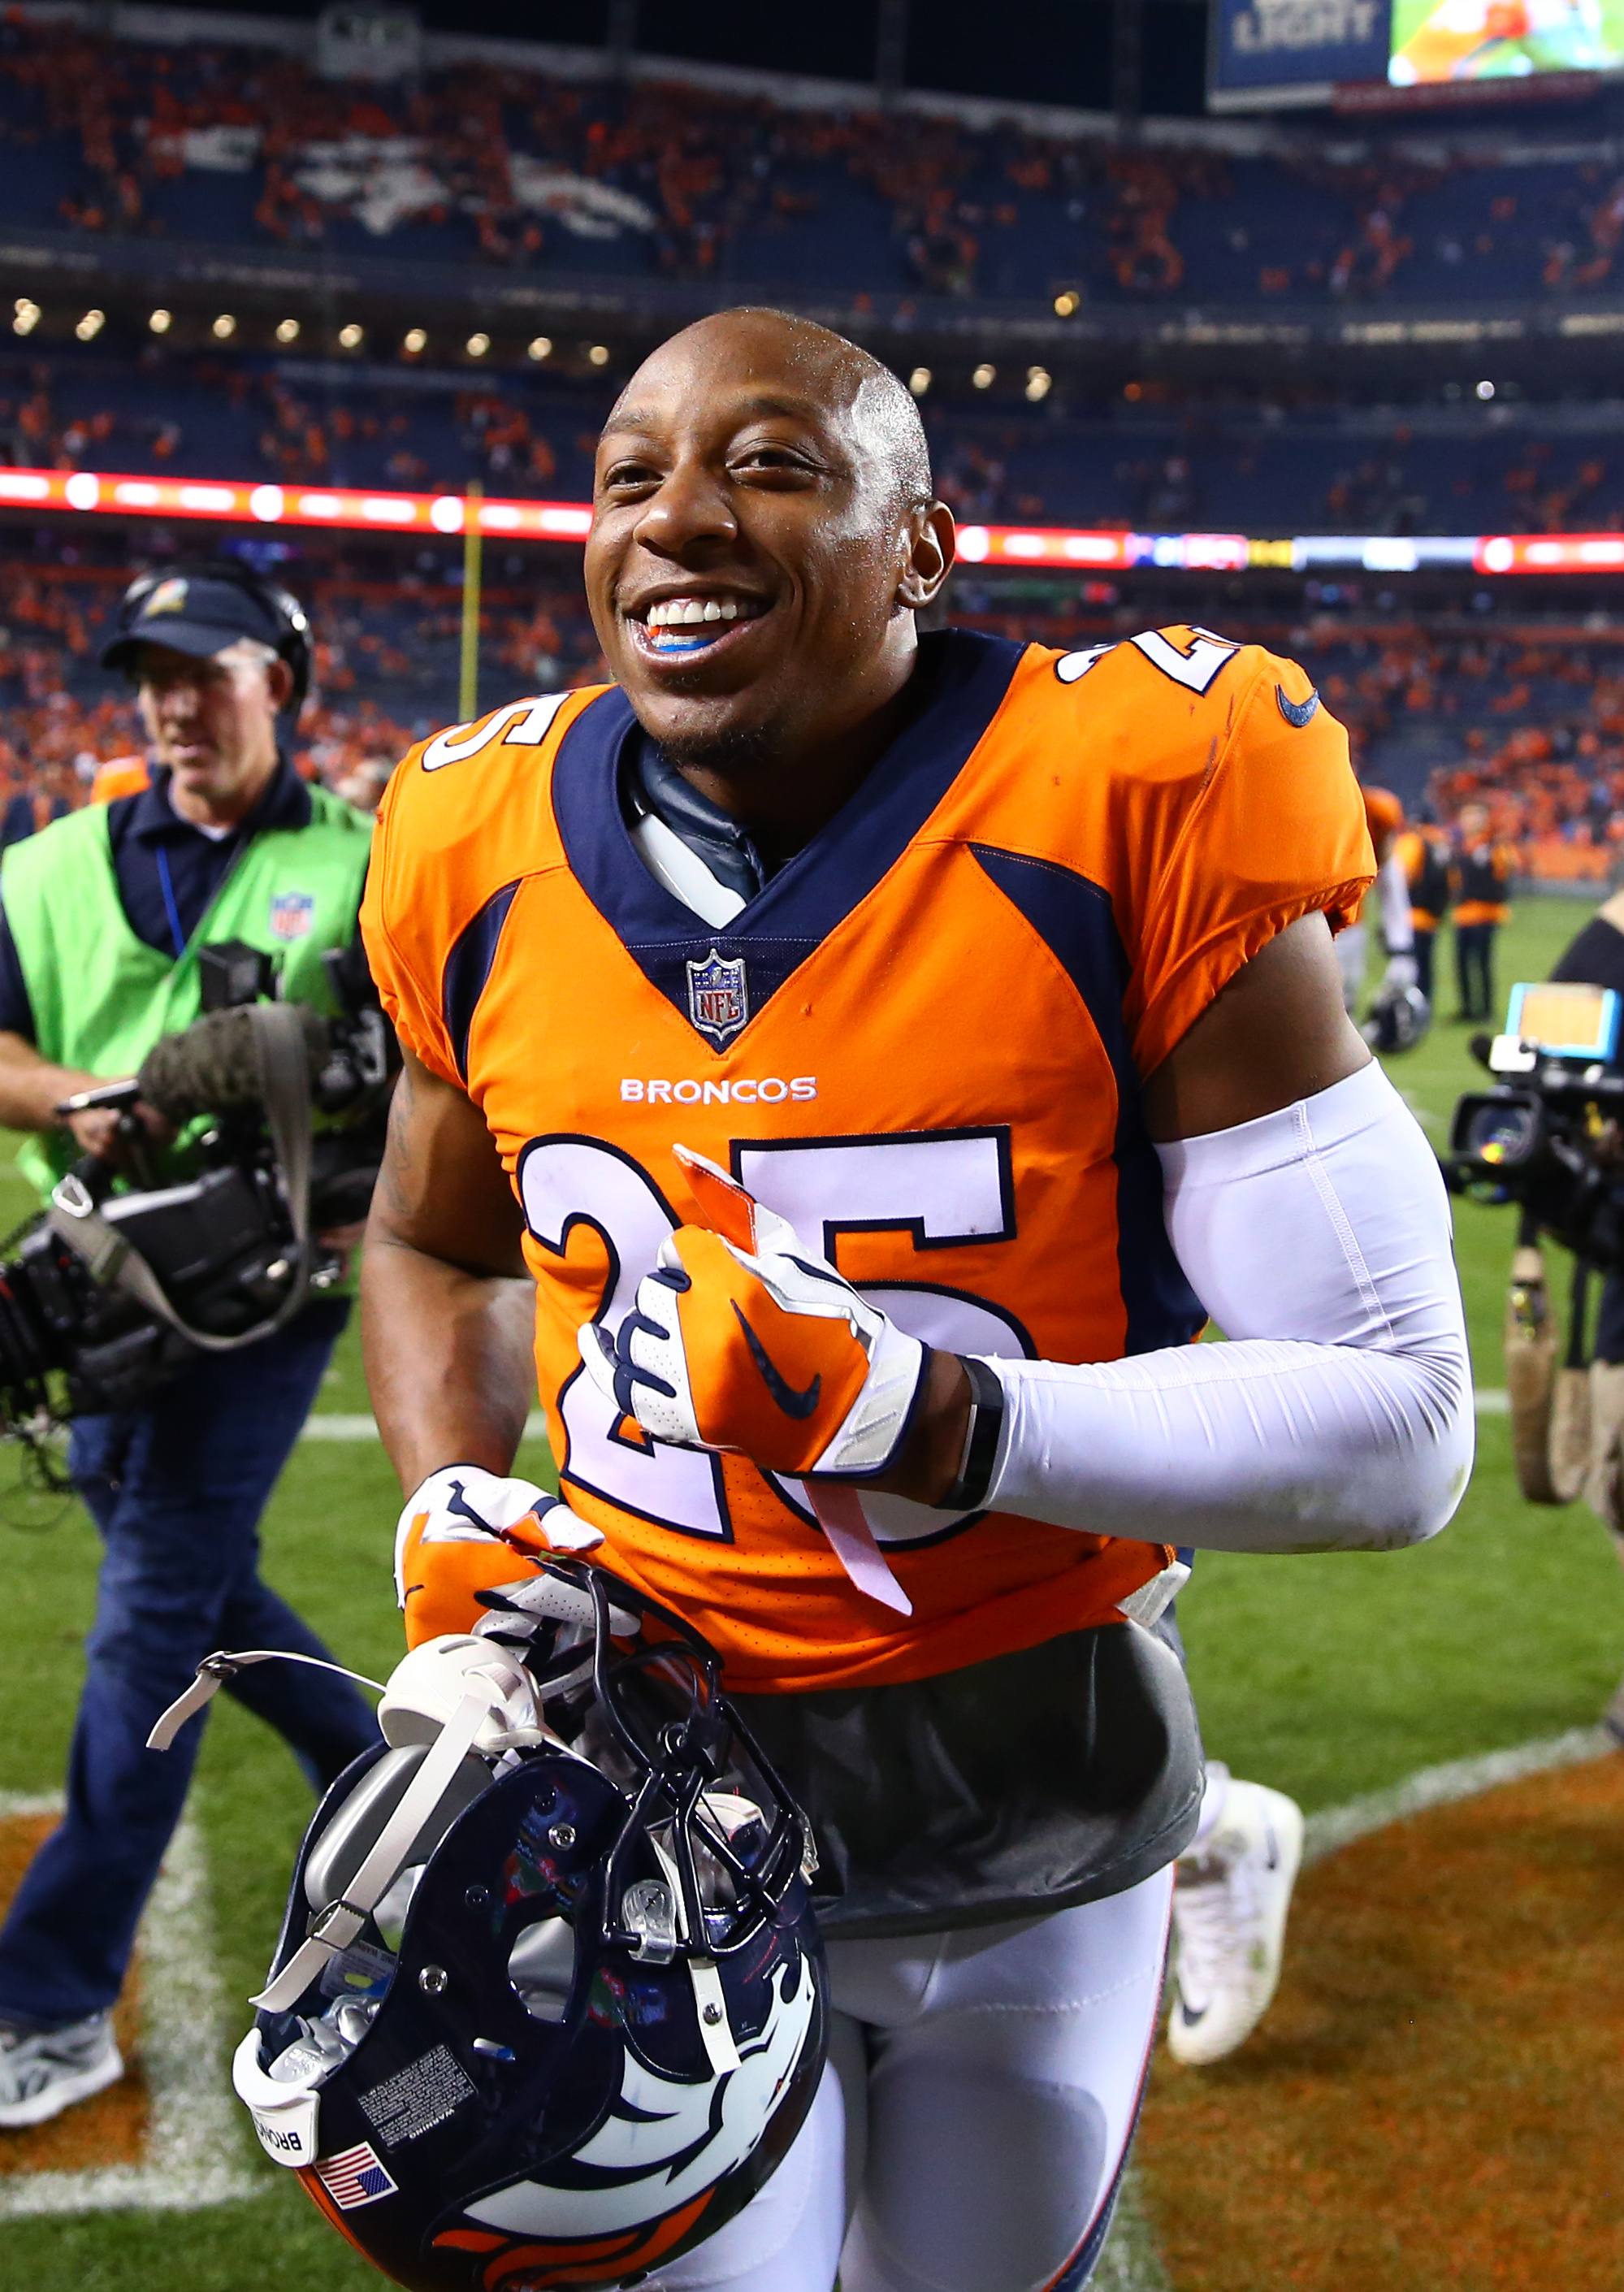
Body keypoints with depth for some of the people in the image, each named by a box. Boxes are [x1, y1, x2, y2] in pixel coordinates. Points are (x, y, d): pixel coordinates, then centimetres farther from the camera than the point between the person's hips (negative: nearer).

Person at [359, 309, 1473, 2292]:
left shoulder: (1134, 813, -18)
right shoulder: (484, 857, -6)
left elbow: (1398, 1425, -17)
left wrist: (928, 1422, -28)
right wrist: (455, 1513, -5)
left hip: (1035, 1810, -1)